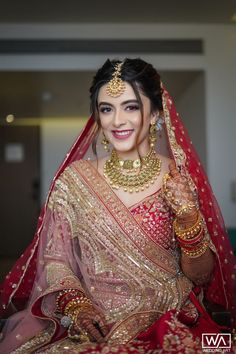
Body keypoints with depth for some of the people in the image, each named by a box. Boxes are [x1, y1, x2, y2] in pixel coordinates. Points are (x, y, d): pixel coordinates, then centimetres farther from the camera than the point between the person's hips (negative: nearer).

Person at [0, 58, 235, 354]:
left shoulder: (179, 178, -1)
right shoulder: (75, 179, -1)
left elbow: (200, 277, 0)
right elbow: (54, 261, 2)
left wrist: (189, 219, -16)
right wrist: (75, 304, -16)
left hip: (169, 325, 0)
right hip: (93, 326, 0)